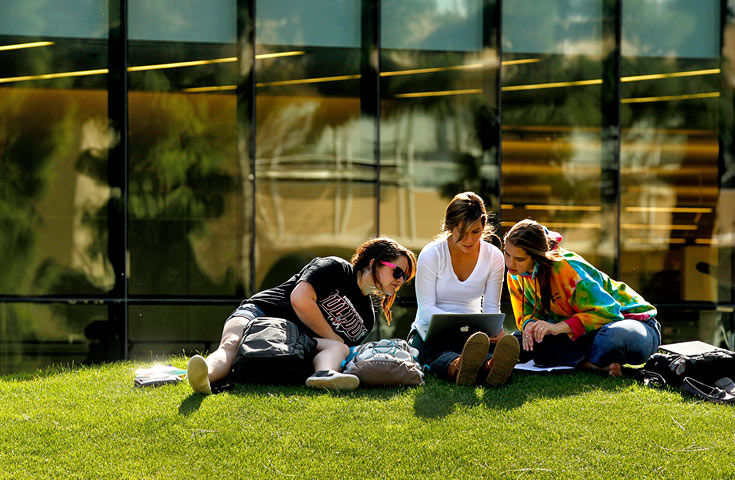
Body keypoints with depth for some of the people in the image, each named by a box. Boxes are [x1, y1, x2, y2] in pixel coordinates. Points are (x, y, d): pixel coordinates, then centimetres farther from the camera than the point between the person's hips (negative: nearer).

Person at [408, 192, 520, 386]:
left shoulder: (494, 257, 2)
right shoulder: (431, 254, -7)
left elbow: (491, 308, 5)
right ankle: (458, 366, -78)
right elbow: (426, 308, -10)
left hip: (473, 332, 2)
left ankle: (491, 367, -75)